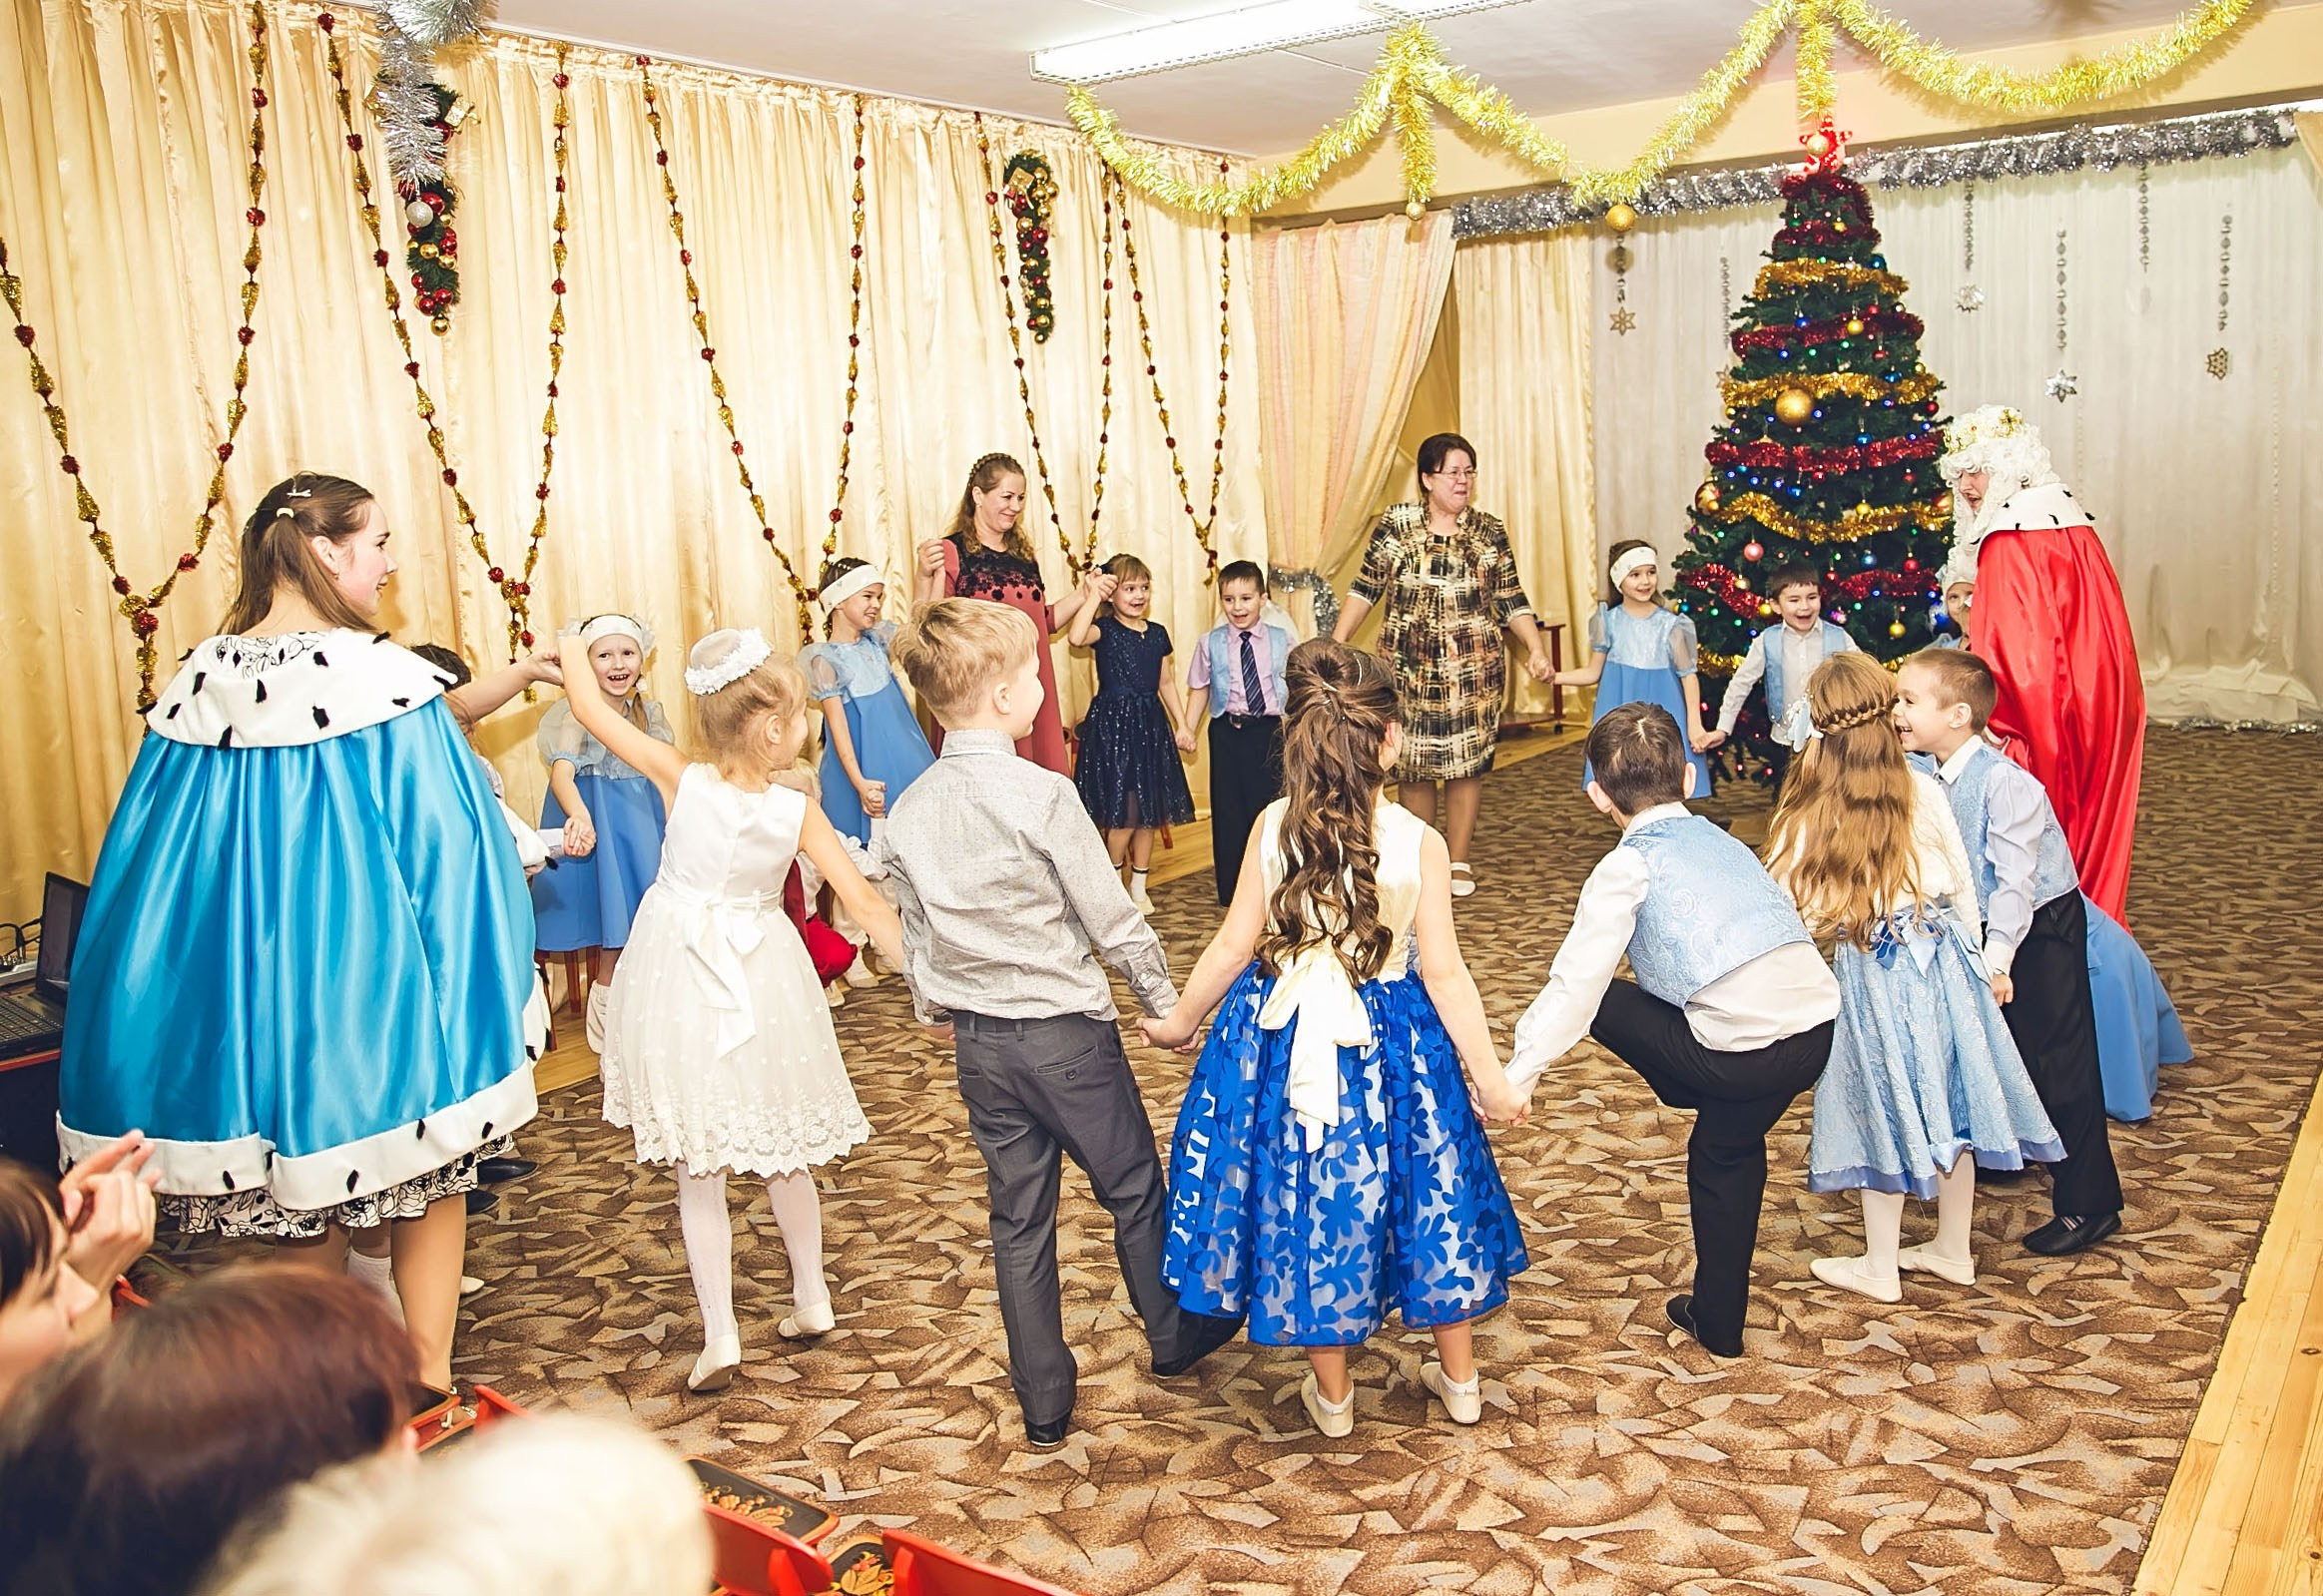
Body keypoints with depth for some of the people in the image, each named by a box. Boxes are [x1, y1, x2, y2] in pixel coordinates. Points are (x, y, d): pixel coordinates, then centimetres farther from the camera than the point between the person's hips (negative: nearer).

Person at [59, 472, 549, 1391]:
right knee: (427, 1173, 14)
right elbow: (444, 852, -11)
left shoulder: (204, 684, 0)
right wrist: (480, 992, 1)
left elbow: (156, 860, 7)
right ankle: (427, 1381, 19)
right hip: (374, 974, -4)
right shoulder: (384, 680, -15)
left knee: (301, 1187, 17)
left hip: (244, 975, 5)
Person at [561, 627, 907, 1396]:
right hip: (763, 980, 1)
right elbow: (866, 901, -11)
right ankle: (812, 1299, 32)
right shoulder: (797, 810, -13)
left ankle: (720, 1338, 9)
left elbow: (590, 708, -7)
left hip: (682, 981, -1)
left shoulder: (682, 781, -15)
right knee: (783, 1155, 20)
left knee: (698, 1171, 6)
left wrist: (572, 650, 12)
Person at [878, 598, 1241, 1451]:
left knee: (1017, 1215, 15)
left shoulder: (906, 814, -2)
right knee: (1133, 1188, 17)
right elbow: (1113, 918, -15)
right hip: (1066, 1030, -5)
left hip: (977, 1041, 5)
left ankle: (1044, 1403, 25)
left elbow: (914, 936, 7)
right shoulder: (1042, 795, -20)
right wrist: (1166, 1002, -2)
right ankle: (1175, 1335, 37)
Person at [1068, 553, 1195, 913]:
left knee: (1149, 812, 8)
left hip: (1150, 724, 6)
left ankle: (1139, 887, 20)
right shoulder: (1104, 629, -6)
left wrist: (1181, 724, 13)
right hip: (1113, 723, -6)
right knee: (1124, 811, -8)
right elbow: (1077, 637, -30)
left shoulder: (1158, 633, 10)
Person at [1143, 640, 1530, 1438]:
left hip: (1284, 1039, 1)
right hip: (1388, 1043, -1)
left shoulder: (1274, 825, -11)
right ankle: (1460, 1381, 34)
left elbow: (1234, 946, -7)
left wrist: (1179, 1022, 9)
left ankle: (1332, 1397, 30)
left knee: (1309, 1204, 15)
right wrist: (1491, 1080, -4)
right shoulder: (1420, 842, -14)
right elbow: (1444, 973, -12)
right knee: (1420, 1193, 18)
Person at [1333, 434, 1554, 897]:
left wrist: (1536, 647, -10)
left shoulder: (1489, 533, 1)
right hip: (1409, 669, 0)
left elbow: (1511, 601, 3)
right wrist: (1336, 642, -4)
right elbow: (1365, 589, 2)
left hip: (1473, 670, 1)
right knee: (1413, 766, 6)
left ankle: (1459, 862, 20)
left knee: (1467, 765, 5)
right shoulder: (1396, 525, -2)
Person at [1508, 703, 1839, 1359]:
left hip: (1744, 1052, -7)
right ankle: (1718, 1322, 42)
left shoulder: (1627, 868, 1)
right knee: (1728, 1150, 29)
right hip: (1822, 1026, 8)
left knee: (1605, 1002, 13)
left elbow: (1576, 984, -7)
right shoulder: (1724, 841, 22)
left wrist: (1518, 1075, -5)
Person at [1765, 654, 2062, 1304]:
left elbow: (1788, 905, -12)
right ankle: (1953, 1250, 32)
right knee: (1947, 1103, 16)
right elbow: (1963, 883, 2)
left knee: (1887, 1111, 10)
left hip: (1872, 972, -3)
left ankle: (1880, 1267, 22)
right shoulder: (1923, 791, -5)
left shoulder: (1811, 812, -13)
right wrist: (1970, 955, 14)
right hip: (1944, 956, 3)